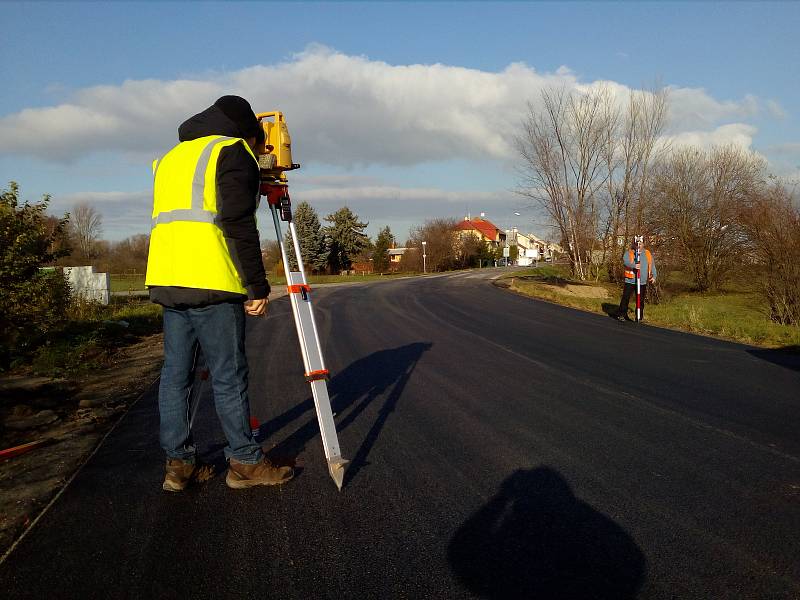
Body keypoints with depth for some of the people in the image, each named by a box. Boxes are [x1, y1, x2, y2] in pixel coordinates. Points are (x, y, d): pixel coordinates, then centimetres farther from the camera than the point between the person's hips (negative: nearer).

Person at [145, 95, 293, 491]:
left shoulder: (169, 158, 26)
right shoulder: (232, 151, 0)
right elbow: (238, 225, -12)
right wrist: (258, 286, -11)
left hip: (166, 280, 8)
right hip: (211, 282, -8)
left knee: (175, 373, 10)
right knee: (228, 376, -1)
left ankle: (177, 462, 14)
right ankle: (244, 462, 8)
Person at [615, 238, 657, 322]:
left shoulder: (648, 254, 13)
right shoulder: (628, 253, 0)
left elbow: (652, 266, 15)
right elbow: (625, 261, -18)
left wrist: (654, 276, 1)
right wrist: (634, 265, -36)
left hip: (643, 282, 4)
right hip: (630, 280, -3)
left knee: (641, 300, 8)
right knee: (626, 298, -3)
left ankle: (639, 317, 17)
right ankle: (621, 315, 6)